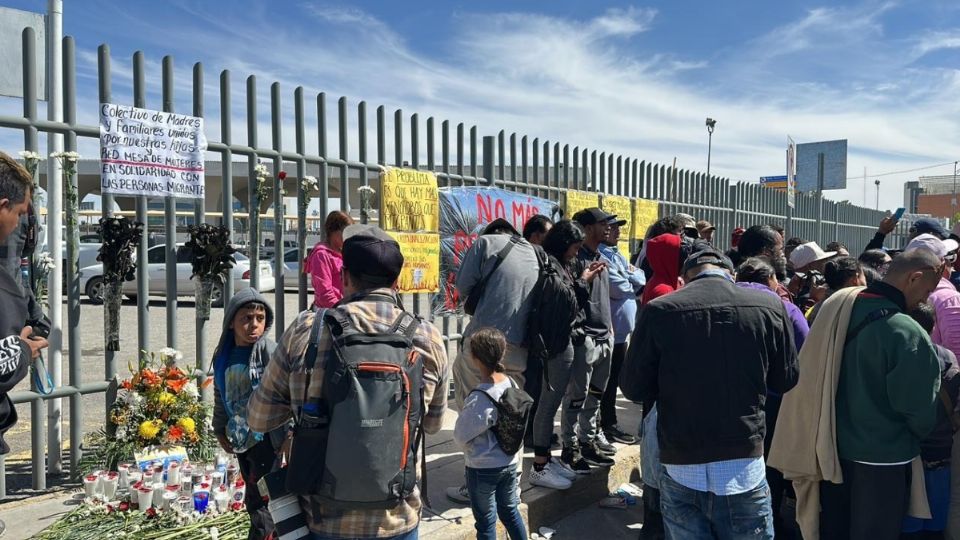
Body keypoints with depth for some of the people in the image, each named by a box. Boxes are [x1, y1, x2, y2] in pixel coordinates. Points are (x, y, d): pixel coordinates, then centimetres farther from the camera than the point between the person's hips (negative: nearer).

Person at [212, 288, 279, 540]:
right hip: (241, 439, 7)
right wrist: (220, 430, 14)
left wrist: (288, 435, -23)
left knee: (261, 502, -3)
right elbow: (220, 396, 17)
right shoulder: (223, 356, 5)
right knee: (253, 501, 19)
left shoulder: (269, 350, -15)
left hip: (266, 438, -7)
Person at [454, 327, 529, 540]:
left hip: (483, 469, -6)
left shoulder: (479, 398, -27)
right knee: (510, 511, 24)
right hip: (510, 463, 6)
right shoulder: (512, 384, -7)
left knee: (486, 522, 11)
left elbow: (460, 436, -15)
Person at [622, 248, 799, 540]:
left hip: (681, 471, 0)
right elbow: (786, 380, 8)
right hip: (744, 470, 1)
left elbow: (633, 387, -1)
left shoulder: (658, 311, -8)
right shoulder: (770, 306, -4)